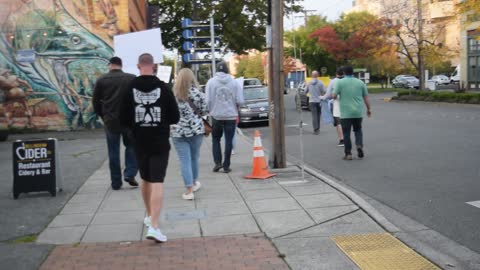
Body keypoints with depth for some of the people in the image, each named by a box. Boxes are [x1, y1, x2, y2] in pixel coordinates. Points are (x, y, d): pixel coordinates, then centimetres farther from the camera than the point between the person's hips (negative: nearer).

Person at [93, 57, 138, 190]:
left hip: (110, 120, 1)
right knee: (131, 145, 17)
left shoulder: (101, 80, 2)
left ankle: (116, 182, 12)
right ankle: (130, 173, 3)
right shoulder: (132, 79, -2)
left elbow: (95, 102, 4)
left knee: (113, 152, 8)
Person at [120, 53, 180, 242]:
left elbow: (124, 119, -2)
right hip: (160, 142, -2)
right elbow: (175, 117, -4)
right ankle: (153, 226, -15)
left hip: (140, 142, 2)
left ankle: (149, 216, 36)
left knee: (145, 179, 20)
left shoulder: (130, 88, -5)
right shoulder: (163, 88, -7)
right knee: (157, 182, -5)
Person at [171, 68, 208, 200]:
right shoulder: (198, 93, -6)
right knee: (194, 157, 18)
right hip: (196, 130, 1)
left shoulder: (172, 94, -6)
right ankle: (194, 183, 36)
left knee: (185, 161, 1)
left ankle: (189, 190, -2)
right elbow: (204, 111, 1)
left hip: (178, 132, -1)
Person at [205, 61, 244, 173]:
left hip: (216, 115, 0)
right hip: (231, 115, 0)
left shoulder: (211, 82, -5)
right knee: (228, 141, 7)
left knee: (216, 139, 16)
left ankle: (217, 162, 5)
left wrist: (211, 110, 9)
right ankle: (226, 166, 9)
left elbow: (208, 100, -9)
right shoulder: (234, 82, -3)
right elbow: (240, 101, -7)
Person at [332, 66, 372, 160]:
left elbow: (334, 96, -9)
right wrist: (369, 109, 16)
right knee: (358, 130, 19)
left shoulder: (340, 82, -4)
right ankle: (359, 145, -4)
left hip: (345, 113, -3)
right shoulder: (360, 82, 5)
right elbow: (366, 97, 7)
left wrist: (335, 97, 14)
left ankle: (348, 154, 3)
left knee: (346, 133, 4)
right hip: (358, 112, 3)